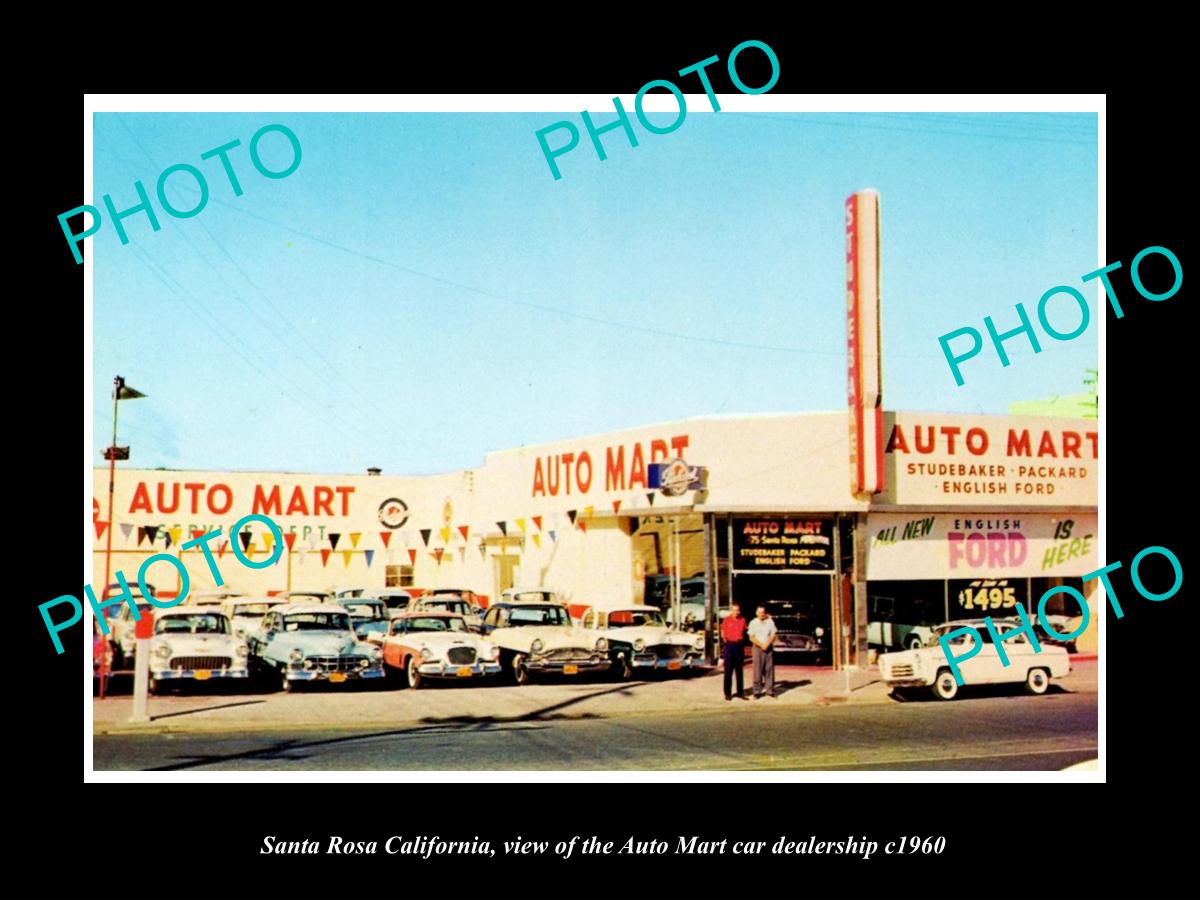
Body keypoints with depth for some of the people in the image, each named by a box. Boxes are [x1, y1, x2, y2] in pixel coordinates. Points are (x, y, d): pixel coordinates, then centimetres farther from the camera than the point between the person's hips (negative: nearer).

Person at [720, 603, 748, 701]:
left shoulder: (742, 620, 6)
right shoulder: (727, 620, -2)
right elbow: (723, 632, 4)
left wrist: (742, 641, 6)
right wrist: (725, 641, -2)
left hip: (739, 645, 3)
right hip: (729, 645, -3)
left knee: (739, 671, 8)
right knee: (728, 671, -1)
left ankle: (740, 693, 12)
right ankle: (727, 693, 3)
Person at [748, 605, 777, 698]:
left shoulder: (770, 622, 6)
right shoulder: (753, 623, 3)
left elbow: (773, 636, 4)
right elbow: (751, 638, -1)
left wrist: (767, 644, -11)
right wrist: (761, 645, -12)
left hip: (769, 648, 1)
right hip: (758, 648, -1)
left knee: (769, 669, 2)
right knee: (758, 670, -4)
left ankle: (770, 690, 8)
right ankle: (757, 691, -1)